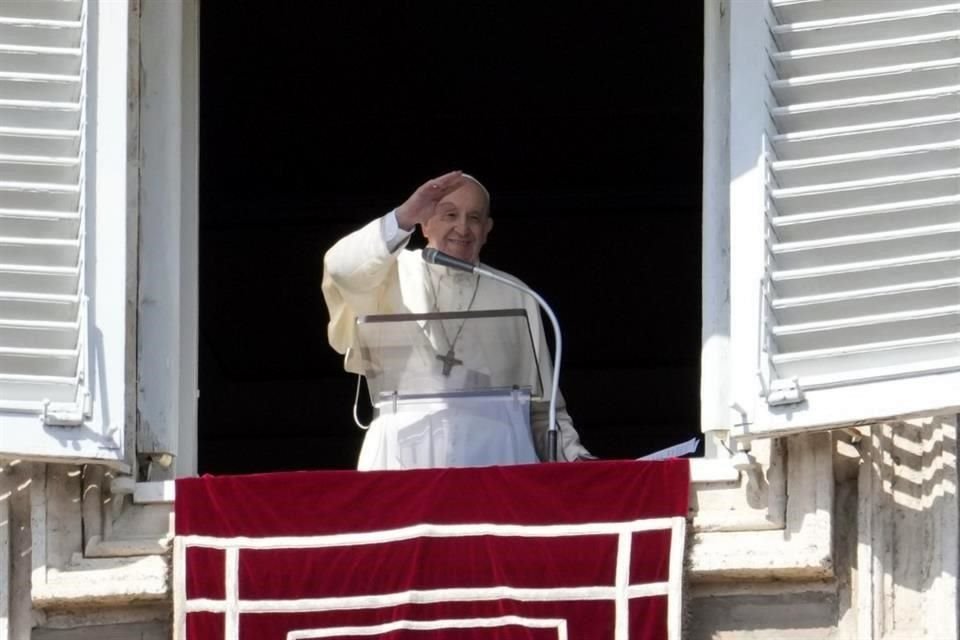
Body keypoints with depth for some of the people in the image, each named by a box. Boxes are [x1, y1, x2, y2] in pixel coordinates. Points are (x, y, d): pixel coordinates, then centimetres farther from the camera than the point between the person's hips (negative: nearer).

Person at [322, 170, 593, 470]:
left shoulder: (515, 297, 19)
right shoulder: (395, 275, 13)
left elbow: (542, 404, 16)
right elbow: (341, 269, -9)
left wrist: (572, 455, 1)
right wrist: (404, 218, -18)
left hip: (495, 456, 1)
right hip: (406, 454, -1)